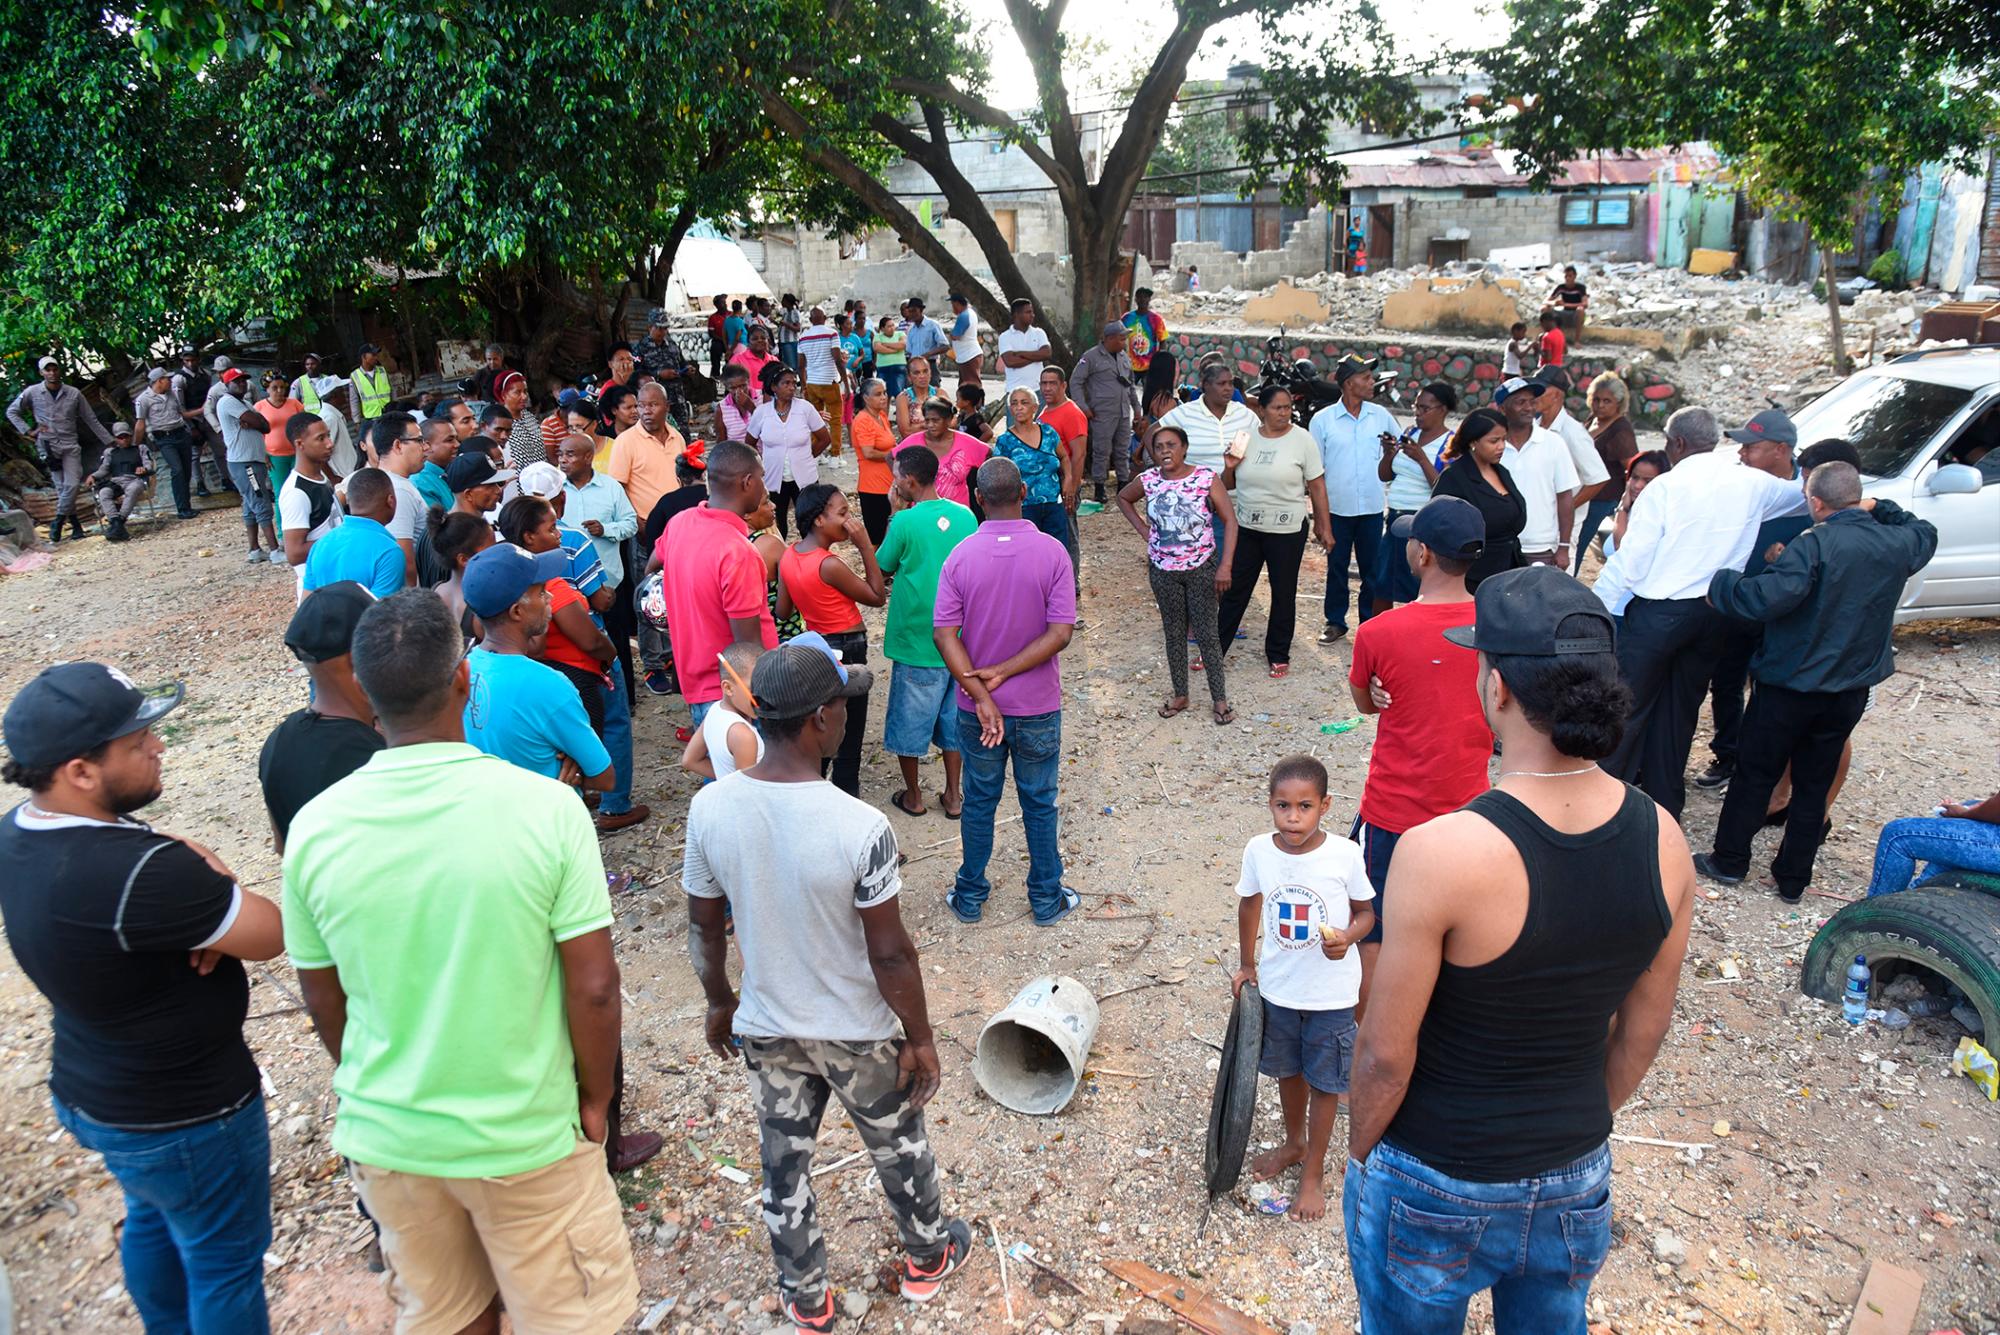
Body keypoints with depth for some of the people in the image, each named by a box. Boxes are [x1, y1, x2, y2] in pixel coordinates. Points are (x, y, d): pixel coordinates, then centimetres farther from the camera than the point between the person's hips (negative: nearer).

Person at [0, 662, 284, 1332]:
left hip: (85, 1093, 9)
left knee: (154, 1222, 32)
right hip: (183, 1118, -9)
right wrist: (212, 879, -9)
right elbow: (269, 934, -25)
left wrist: (193, 876, -18)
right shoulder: (138, 874, -38)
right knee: (225, 1261, 14)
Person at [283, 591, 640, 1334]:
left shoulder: (315, 827, -11)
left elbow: (323, 1001, 1)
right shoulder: (544, 807, -21)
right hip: (525, 1136, -3)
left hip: (383, 1136, 4)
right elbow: (593, 988, -16)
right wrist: (596, 1100, 1)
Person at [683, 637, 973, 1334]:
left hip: (765, 1029, 3)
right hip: (857, 1034, -2)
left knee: (784, 1165, 23)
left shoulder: (709, 808, -18)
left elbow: (704, 927, -4)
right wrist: (921, 1037, -5)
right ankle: (928, 1257, 50)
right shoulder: (861, 827, -31)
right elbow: (890, 954, -21)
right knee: (898, 1146, 24)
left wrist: (719, 1001, 13)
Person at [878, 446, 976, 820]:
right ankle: (953, 795, 25)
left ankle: (913, 796, 25)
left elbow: (882, 568, -2)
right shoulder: (965, 516, -2)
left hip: (917, 641, -4)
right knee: (953, 716, 17)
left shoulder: (905, 522, -17)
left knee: (910, 719, 12)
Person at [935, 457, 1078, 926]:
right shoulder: (1051, 552, -13)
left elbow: (944, 633, -15)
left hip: (976, 710, 1)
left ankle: (970, 896, 31)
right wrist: (1002, 672, -14)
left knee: (979, 801, 18)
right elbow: (1060, 633, -18)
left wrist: (980, 694, -17)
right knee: (1039, 803, 16)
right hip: (1038, 708, -1)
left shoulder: (961, 556, -11)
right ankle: (1047, 900, 29)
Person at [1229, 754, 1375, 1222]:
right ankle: (1294, 1143, 49)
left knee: (1324, 1082, 12)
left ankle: (1314, 1173, 32)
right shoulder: (1258, 851, -13)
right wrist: (1246, 964, 11)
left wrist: (1348, 937, -27)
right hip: (1277, 987, 3)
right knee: (1287, 1072, 23)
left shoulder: (1345, 854, -20)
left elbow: (1366, 911, -6)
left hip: (1330, 993, -3)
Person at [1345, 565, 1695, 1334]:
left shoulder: (1439, 853, -31)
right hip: (1576, 1181, 5)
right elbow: (1643, 1029, 1)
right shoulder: (1663, 843, -14)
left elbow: (1387, 1054, -21)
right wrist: (1579, 1127, 17)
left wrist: (1359, 1151, -2)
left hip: (1436, 1188, -4)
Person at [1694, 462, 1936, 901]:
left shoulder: (1816, 543, -21)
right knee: (1813, 787, 14)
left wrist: (1719, 583, -19)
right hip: (1851, 693, 5)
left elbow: (1768, 597, -33)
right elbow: (1926, 534, 25)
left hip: (1789, 687, -5)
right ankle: (1793, 879, 21)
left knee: (1754, 775, 10)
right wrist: (1883, 509, 20)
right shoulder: (1898, 544, 0)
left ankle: (1729, 861, 20)